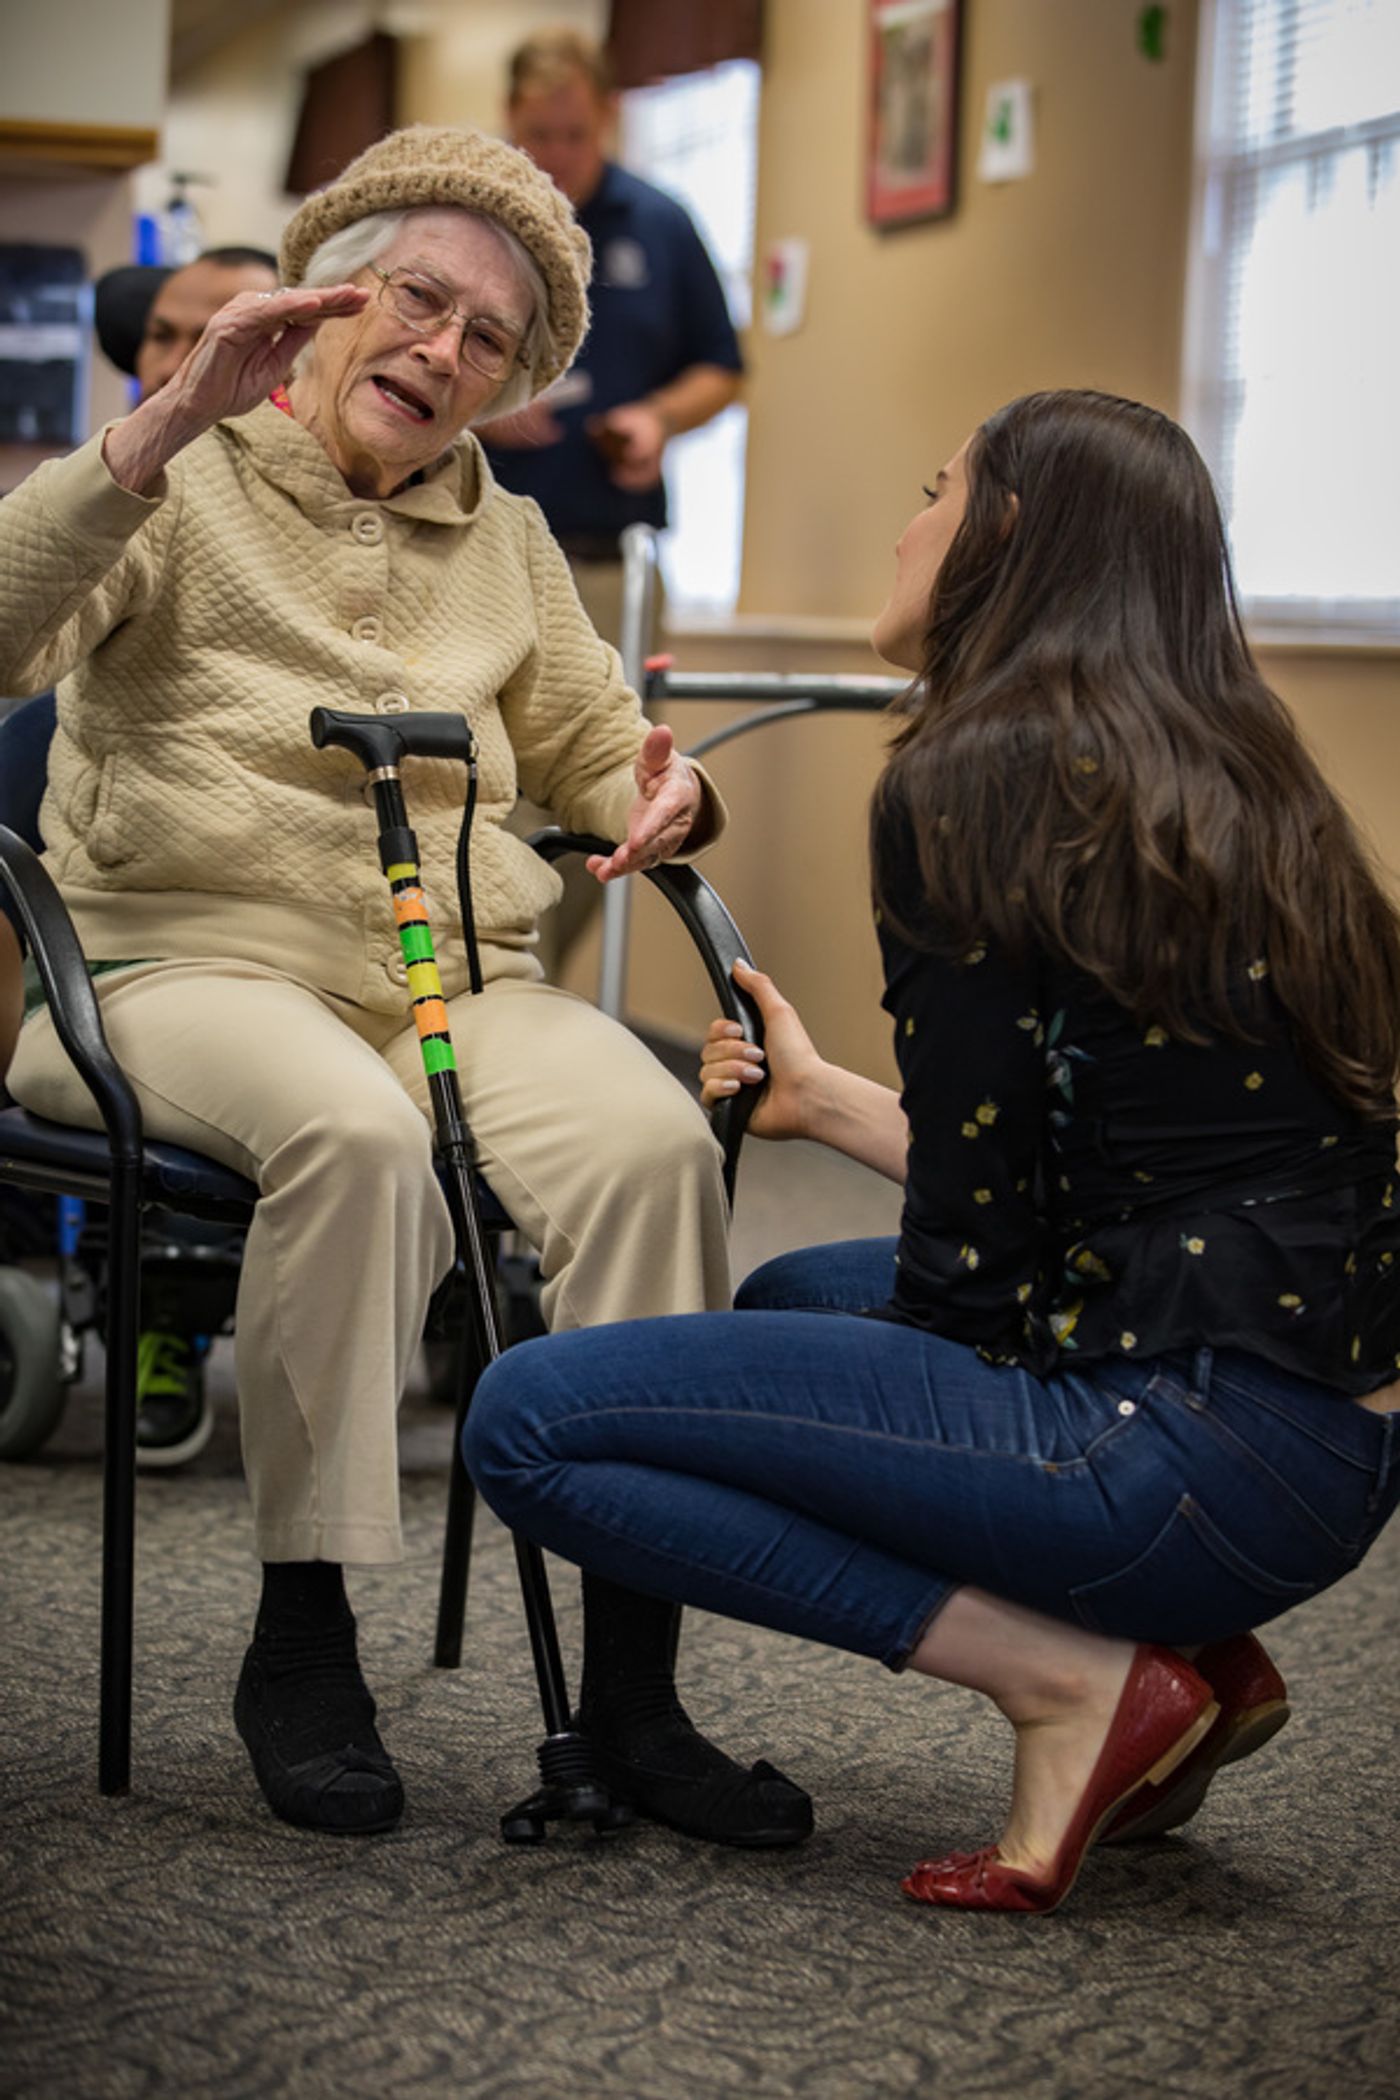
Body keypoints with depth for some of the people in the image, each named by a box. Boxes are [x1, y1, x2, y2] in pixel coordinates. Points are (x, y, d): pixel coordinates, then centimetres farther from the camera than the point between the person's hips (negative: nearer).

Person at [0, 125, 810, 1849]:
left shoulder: (505, 544, 23)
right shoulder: (186, 492, 7)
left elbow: (594, 741, 27)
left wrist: (664, 788, 2)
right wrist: (170, 425, -19)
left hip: (460, 979, 4)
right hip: (188, 962, -4)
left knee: (652, 1142, -29)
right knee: (352, 1128, -39)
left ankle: (629, 1684, -25)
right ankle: (300, 1642, -25)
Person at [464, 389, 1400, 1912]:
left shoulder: (969, 784, -10)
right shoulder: (1240, 783, 15)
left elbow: (973, 1256, -10)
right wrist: (822, 1100, 35)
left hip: (1195, 1447, -9)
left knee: (528, 1424, -6)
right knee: (790, 1298, 30)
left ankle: (1073, 1679, -6)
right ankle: (1188, 1655, 14)